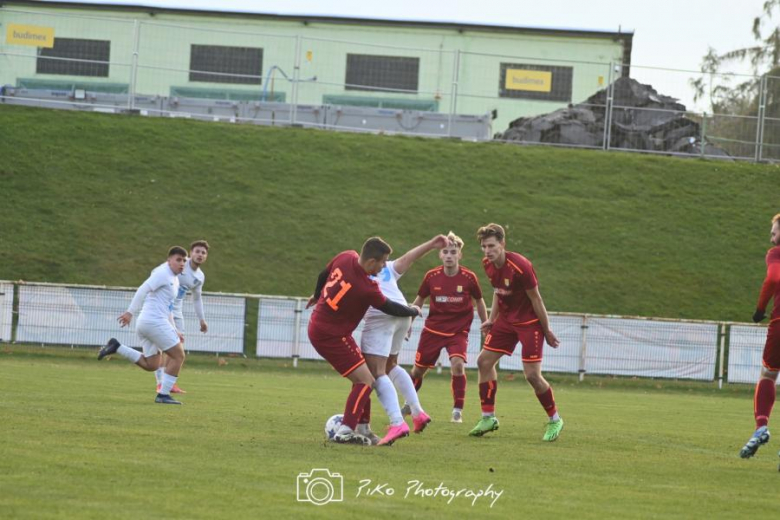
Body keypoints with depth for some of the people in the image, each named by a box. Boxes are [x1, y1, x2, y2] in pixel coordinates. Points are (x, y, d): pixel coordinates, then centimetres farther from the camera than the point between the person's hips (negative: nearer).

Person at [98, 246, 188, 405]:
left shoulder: (174, 279, 22)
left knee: (151, 365, 12)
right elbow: (143, 290, -19)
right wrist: (130, 312, -25)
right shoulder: (163, 273, -8)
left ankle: (116, 347, 7)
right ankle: (164, 395, -3)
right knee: (178, 356, -4)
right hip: (155, 322, -10)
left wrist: (174, 331, 25)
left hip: (145, 324, 10)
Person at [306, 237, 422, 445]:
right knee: (365, 381, -9)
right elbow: (389, 308, -8)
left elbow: (323, 275, 15)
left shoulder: (346, 257, -5)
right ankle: (345, 431, -12)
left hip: (317, 325, 9)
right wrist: (414, 311, 12)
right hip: (332, 336, -9)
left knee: (361, 380, 17)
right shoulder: (367, 289, -26)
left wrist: (317, 295, 36)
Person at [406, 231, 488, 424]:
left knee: (458, 364, -25)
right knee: (418, 369, 10)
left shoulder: (469, 278, -11)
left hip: (458, 330, -2)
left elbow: (479, 302, 6)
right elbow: (419, 300, 9)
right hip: (433, 329, 2)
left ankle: (457, 411, -12)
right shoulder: (432, 277, -8)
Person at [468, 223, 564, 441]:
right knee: (484, 361, 3)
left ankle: (555, 420, 8)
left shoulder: (520, 266, -26)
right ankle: (488, 417, 14)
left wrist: (547, 331, -12)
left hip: (529, 321, -8)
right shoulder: (488, 265, -3)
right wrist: (492, 319, 8)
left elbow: (536, 299, -18)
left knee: (532, 375, -12)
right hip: (506, 319, 8)